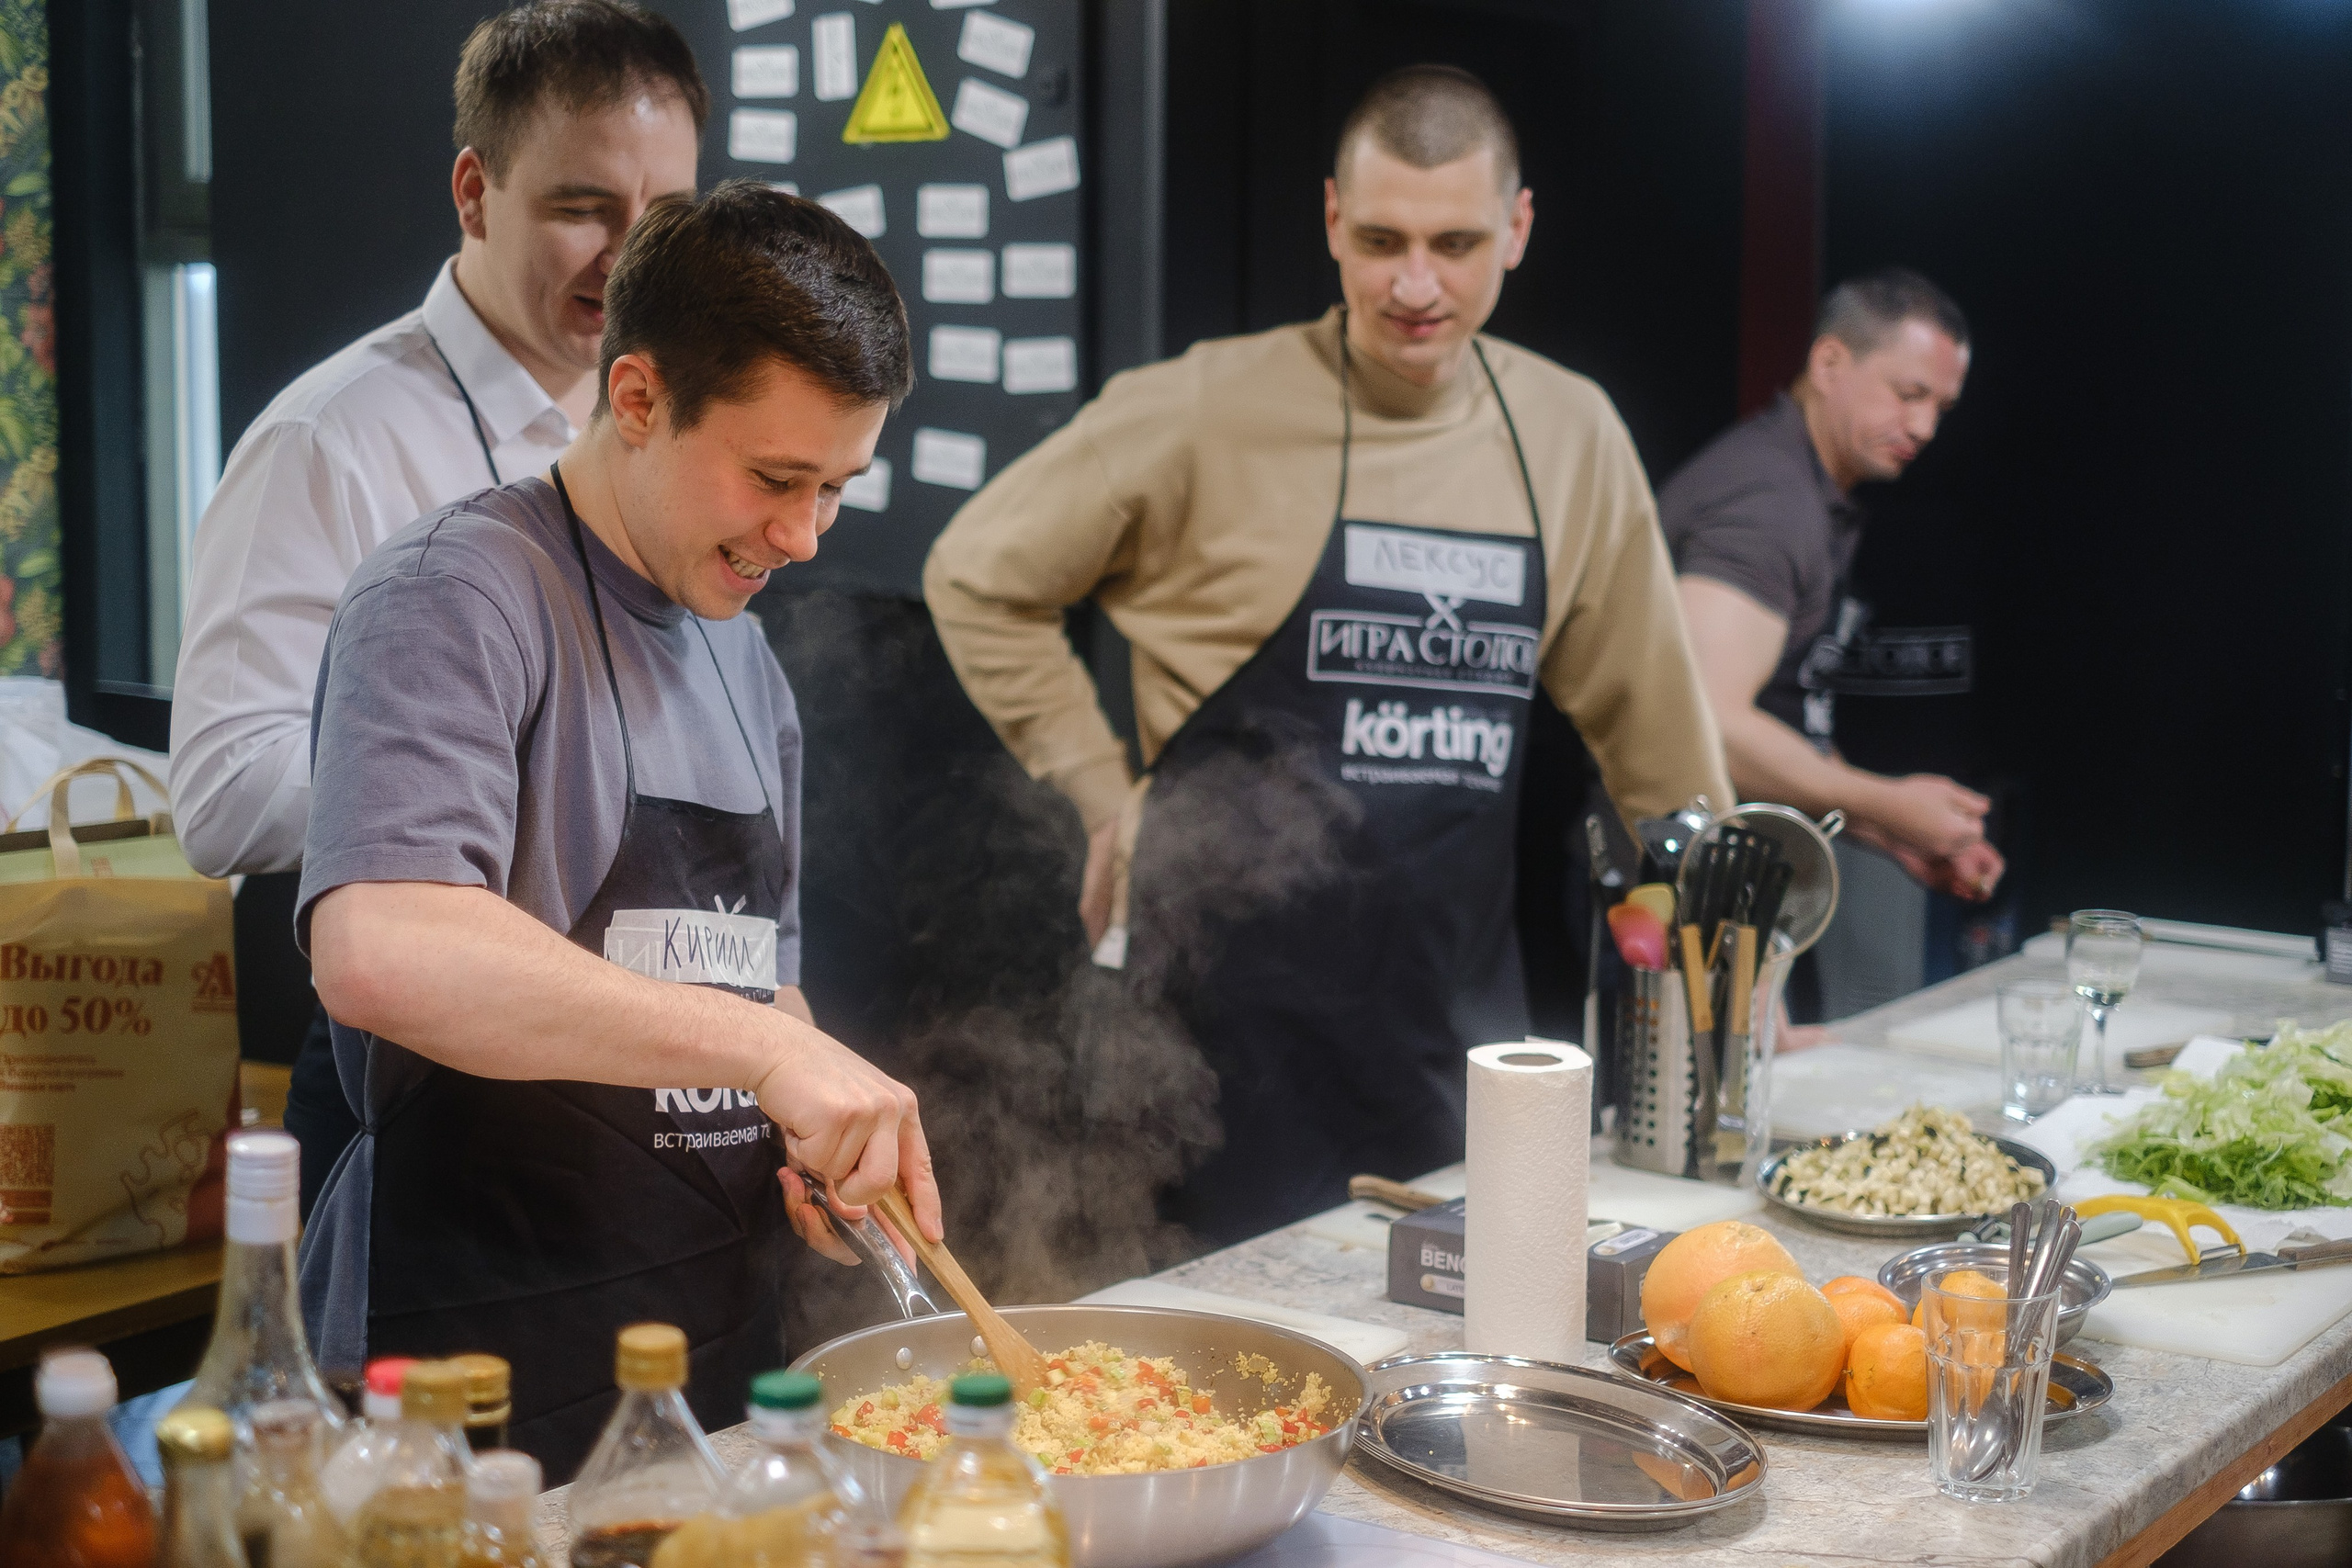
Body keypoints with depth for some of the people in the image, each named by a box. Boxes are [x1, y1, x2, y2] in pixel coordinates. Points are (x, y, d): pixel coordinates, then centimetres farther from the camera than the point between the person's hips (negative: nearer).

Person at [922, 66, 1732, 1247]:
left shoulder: (1572, 439, 4)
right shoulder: (1209, 411, -8)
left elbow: (1646, 711, 14)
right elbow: (977, 579, 1)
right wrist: (1104, 795, -2)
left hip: (1463, 1014, 5)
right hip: (1239, 1007, -4)